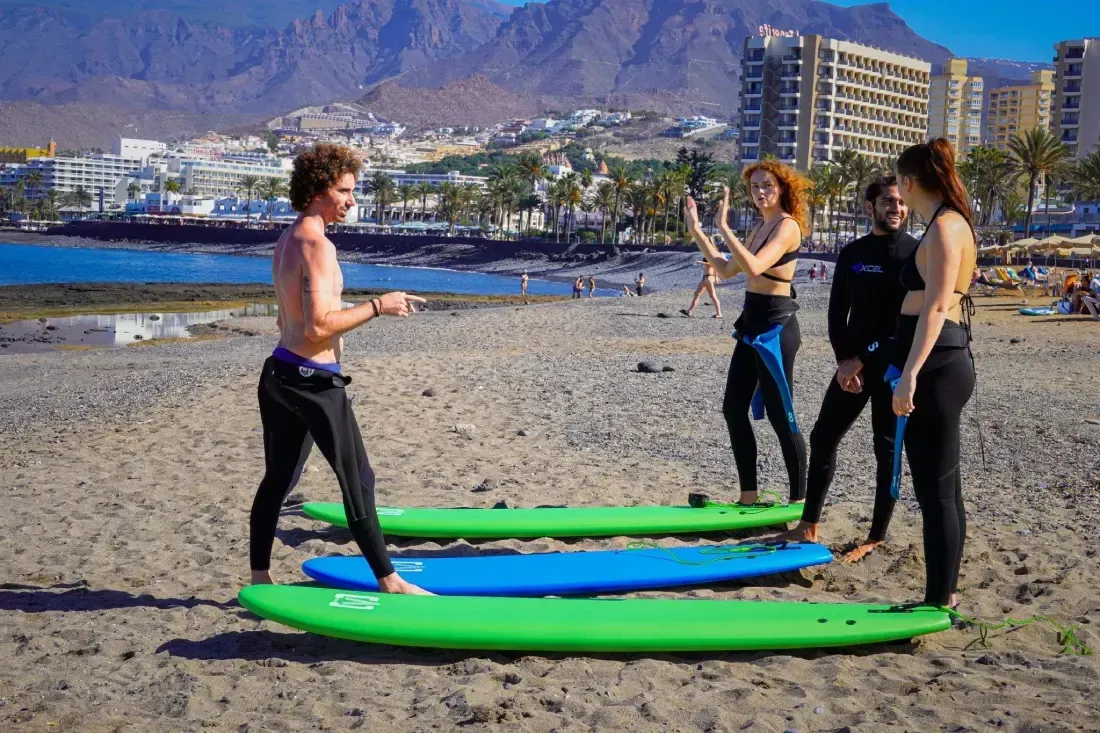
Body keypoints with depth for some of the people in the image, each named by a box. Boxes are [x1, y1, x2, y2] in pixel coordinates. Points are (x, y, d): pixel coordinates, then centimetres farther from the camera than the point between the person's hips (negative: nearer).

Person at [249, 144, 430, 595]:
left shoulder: (287, 240, 13)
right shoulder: (317, 245, -18)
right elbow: (318, 326, -23)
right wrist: (377, 307, -18)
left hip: (280, 372, 10)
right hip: (312, 380, -10)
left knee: (277, 481, 14)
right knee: (357, 480, -1)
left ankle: (259, 579, 21)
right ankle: (387, 580, 8)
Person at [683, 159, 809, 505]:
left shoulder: (787, 226, -14)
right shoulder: (759, 228, 14)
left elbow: (754, 267, -30)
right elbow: (726, 270, 18)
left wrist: (723, 226, -30)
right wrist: (696, 231, 14)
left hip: (776, 326, -9)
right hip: (752, 323, 10)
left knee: (779, 415, -4)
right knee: (734, 408, 10)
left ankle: (799, 499, 8)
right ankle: (749, 494, 19)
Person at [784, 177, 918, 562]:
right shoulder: (852, 254, 8)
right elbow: (837, 313, 7)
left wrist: (863, 357, -15)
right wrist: (844, 361, -7)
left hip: (894, 367, -5)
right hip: (853, 364, 5)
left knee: (887, 450, 3)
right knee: (822, 438, 5)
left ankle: (876, 538, 12)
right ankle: (809, 526, 15)